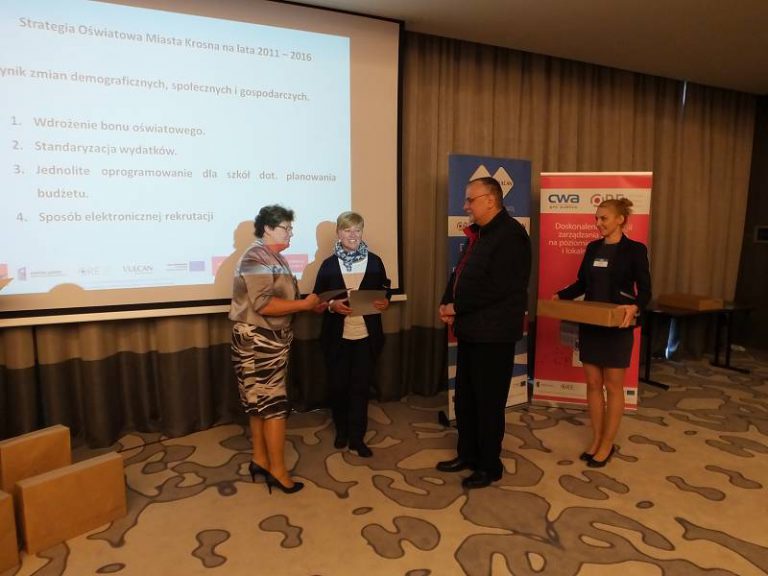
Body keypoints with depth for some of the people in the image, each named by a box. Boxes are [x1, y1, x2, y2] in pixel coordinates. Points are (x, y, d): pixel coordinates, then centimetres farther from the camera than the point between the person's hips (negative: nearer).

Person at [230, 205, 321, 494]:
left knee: (261, 402, 15)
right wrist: (304, 304, -20)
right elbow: (264, 305, -26)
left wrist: (309, 304, 3)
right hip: (257, 340, -10)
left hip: (271, 339, 10)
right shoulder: (255, 259, -17)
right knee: (273, 403, -4)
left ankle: (260, 460, 25)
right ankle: (277, 470, 6)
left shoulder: (274, 258, 14)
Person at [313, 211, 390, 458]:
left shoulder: (374, 261, 3)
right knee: (338, 385, 9)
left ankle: (357, 437, 17)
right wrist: (332, 305, -18)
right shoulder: (329, 264, 0)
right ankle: (341, 430, 31)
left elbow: (385, 291, 10)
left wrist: (385, 302, -11)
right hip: (337, 336, 0)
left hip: (366, 336, 0)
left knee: (361, 386, 5)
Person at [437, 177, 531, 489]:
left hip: (493, 332, -9)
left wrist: (457, 308, -16)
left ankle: (490, 465, 19)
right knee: (464, 398, 17)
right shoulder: (478, 233, 15)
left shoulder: (510, 235, -15)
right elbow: (460, 273, 17)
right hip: (470, 329, 10)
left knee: (489, 401, 3)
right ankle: (468, 454, 32)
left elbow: (497, 287, -24)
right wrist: (447, 303, 0)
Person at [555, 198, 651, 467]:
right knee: (593, 384, 11)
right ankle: (596, 440, 24)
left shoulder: (635, 250, -7)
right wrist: (560, 296, 0)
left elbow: (645, 290, -11)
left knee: (613, 386, 5)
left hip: (617, 327, -5)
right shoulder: (592, 248, 9)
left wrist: (635, 307, -31)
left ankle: (608, 444, 18)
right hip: (589, 325, 6)